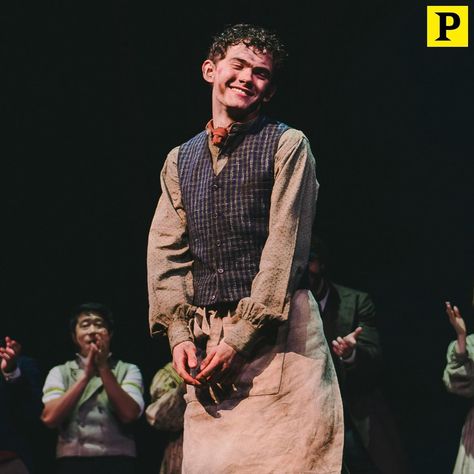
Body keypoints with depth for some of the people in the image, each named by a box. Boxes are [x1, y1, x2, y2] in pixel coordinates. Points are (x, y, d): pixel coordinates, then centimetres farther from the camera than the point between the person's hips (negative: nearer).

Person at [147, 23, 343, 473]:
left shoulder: (288, 146, 2)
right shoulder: (180, 160, 17)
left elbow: (285, 245, -6)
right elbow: (166, 252, 11)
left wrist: (240, 337, -13)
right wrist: (178, 333, -4)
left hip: (275, 332, -4)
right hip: (204, 336, 4)